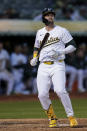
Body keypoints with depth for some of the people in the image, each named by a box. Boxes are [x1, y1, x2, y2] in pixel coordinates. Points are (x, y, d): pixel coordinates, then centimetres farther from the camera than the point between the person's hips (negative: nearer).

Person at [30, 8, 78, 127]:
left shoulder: (62, 31, 4)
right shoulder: (40, 32, 17)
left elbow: (72, 46, 2)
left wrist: (60, 52, -14)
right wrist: (34, 58, 11)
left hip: (57, 65, -4)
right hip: (43, 67, 4)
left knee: (60, 90, -23)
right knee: (42, 95, -9)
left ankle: (71, 117, -12)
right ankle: (52, 118, 10)